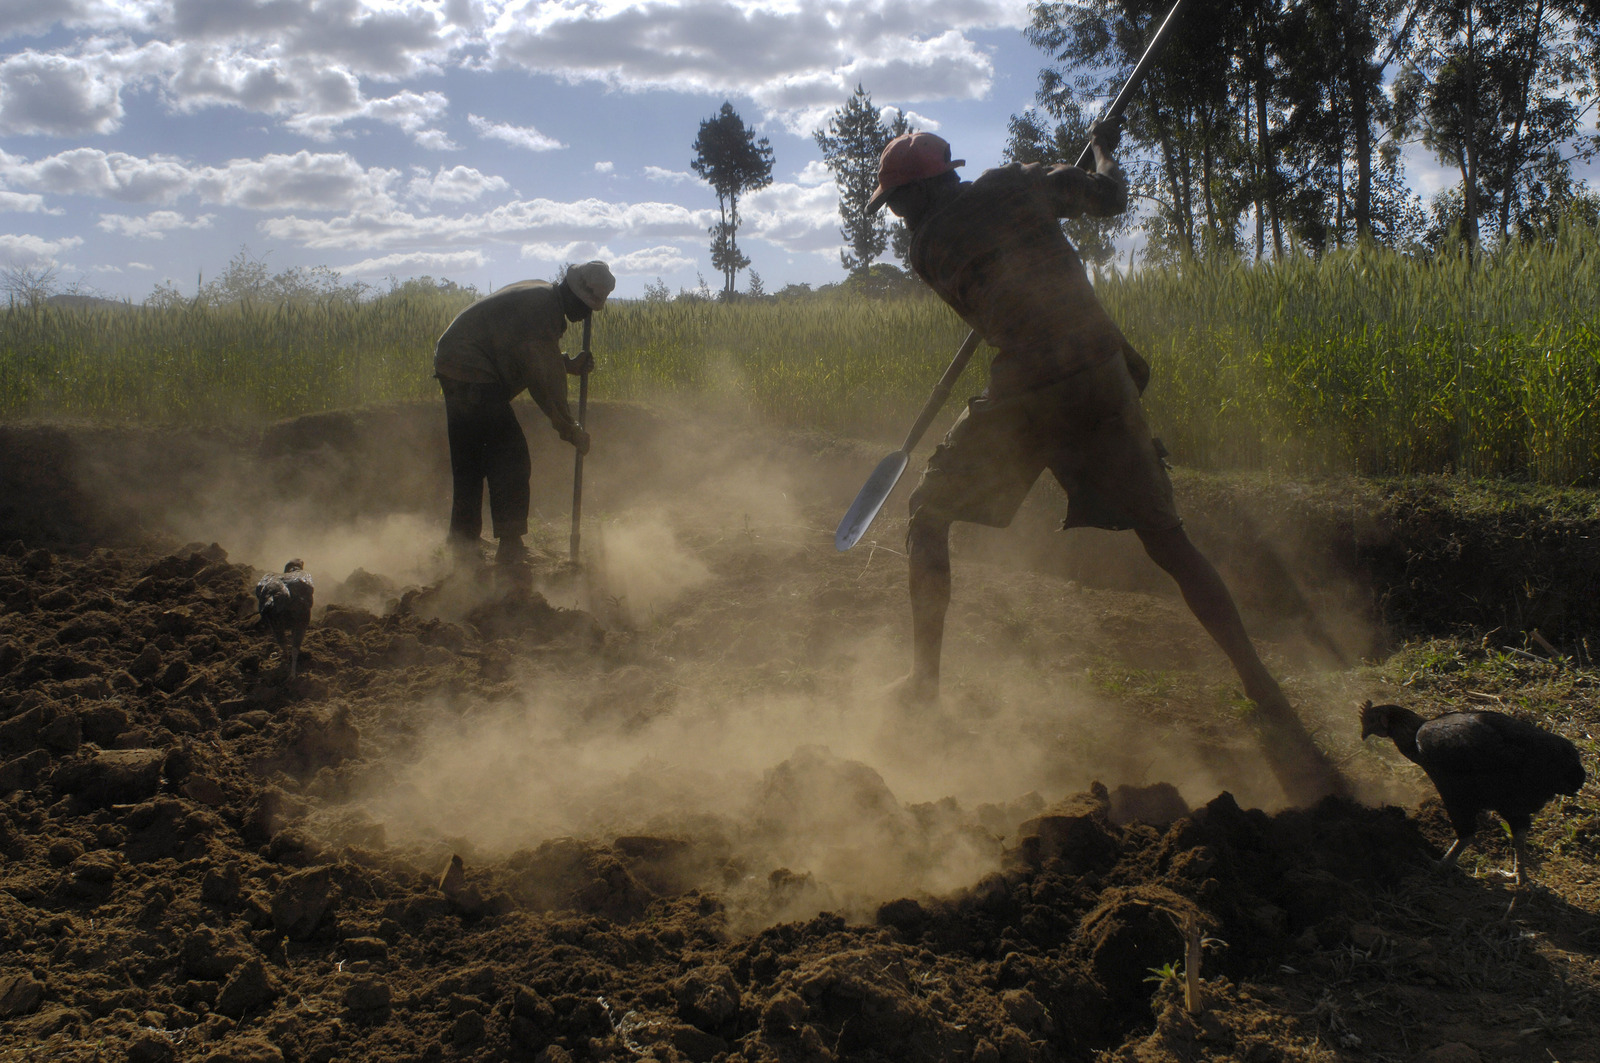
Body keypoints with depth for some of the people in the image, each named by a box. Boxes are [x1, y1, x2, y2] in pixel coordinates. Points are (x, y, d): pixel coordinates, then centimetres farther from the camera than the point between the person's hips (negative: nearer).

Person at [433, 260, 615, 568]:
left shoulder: (542, 295, 12)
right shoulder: (542, 308, -19)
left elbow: (536, 355, 22)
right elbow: (545, 380, -19)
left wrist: (569, 363, 6)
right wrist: (571, 430, -14)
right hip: (474, 378, -11)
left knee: (468, 461, 16)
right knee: (511, 458, -9)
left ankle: (463, 543, 23)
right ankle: (510, 548, -10)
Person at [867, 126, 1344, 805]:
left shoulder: (927, 250, 3)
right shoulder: (1015, 182, 10)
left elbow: (993, 312, 13)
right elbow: (1111, 197, 19)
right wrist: (1104, 148, 40)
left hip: (1025, 393, -3)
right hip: (1101, 373, 3)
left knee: (929, 514, 17)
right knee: (1165, 536, 4)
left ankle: (924, 678, 15)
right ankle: (1263, 692, -4)